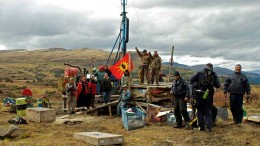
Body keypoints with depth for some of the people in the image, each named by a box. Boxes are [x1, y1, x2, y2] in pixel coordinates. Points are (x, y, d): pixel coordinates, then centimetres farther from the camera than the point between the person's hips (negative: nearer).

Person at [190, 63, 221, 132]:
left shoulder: (199, 73, 5)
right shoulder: (214, 75, 7)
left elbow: (191, 80, -1)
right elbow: (218, 85, 6)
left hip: (199, 94, 0)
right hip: (209, 95, 0)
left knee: (200, 111, 12)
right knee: (208, 111, 9)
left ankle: (201, 126, 11)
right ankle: (208, 127, -3)